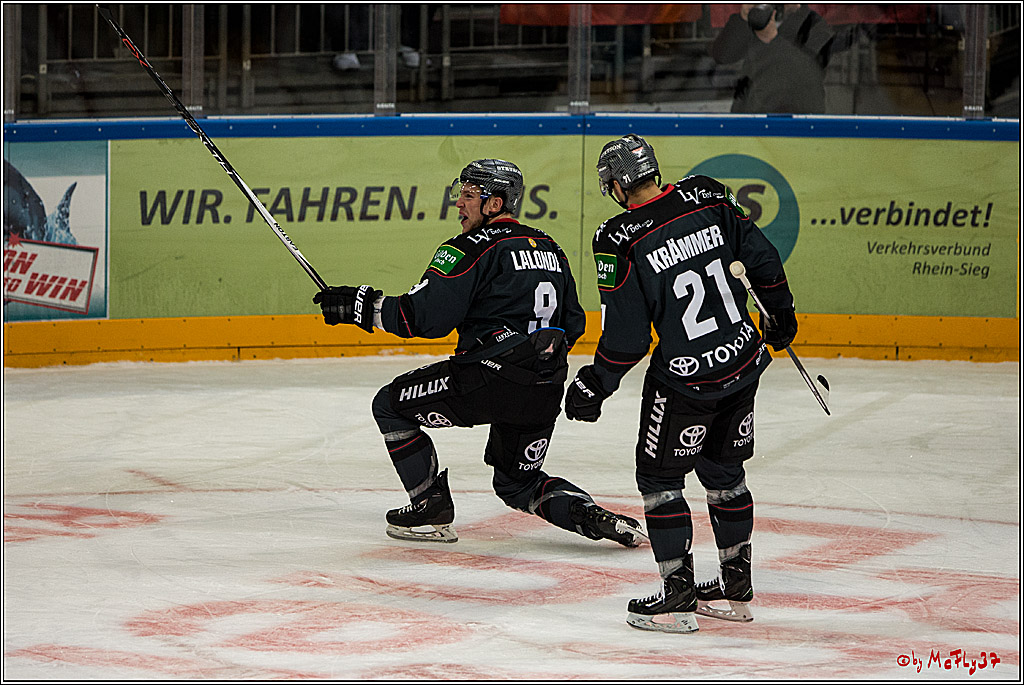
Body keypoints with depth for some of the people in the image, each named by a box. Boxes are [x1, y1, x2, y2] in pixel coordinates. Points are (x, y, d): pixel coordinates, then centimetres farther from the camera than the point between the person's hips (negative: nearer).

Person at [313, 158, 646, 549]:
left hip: (492, 377, -8)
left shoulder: (473, 249, -7)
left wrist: (362, 306, -7)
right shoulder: (550, 249, 18)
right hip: (546, 395, 8)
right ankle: (589, 514, 1)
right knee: (517, 483, 26)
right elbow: (573, 324, 23)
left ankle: (432, 509, 10)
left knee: (390, 405, 10)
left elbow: (425, 315, -16)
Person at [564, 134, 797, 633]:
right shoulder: (708, 197, -3)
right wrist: (781, 311, 25)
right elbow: (760, 253, 8)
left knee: (659, 478, 9)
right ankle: (736, 589, 29)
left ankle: (678, 599, 9)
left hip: (684, 378, -6)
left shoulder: (621, 242, -16)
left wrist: (593, 386, 1)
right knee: (724, 470, 20)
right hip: (744, 361, 6)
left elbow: (625, 338, -14)